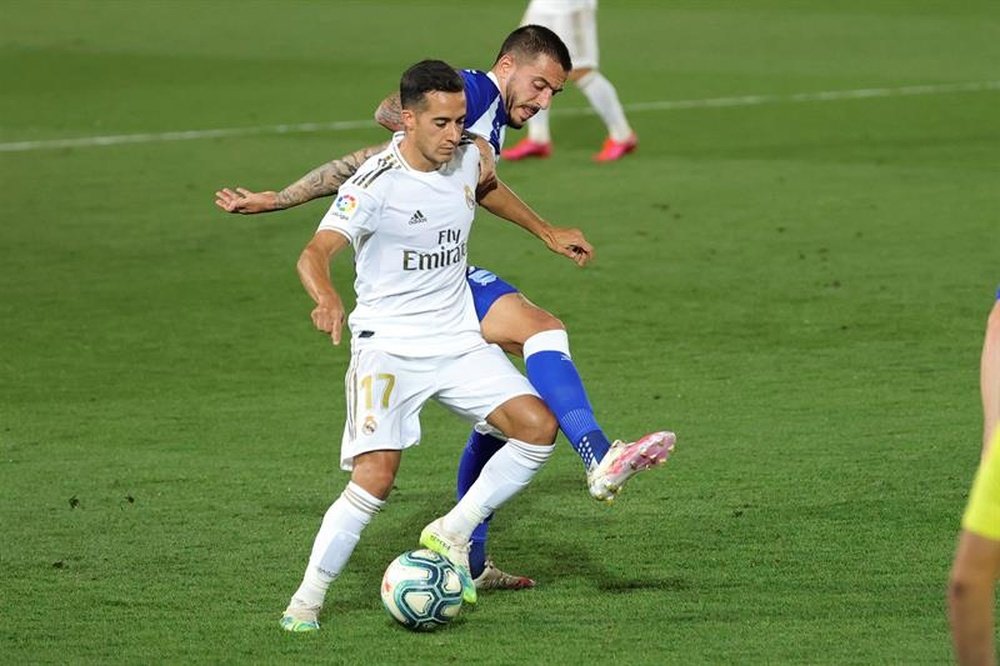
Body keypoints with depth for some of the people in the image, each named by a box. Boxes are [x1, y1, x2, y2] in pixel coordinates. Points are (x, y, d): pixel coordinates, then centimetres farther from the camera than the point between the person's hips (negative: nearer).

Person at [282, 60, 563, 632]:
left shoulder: (468, 160, 1)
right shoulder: (377, 184, -19)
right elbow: (316, 253, -30)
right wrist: (327, 299, -52)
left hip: (459, 339, 6)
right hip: (388, 346, -6)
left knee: (539, 427, -11)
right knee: (376, 477, -19)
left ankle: (451, 536, 4)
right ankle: (307, 599, -4)